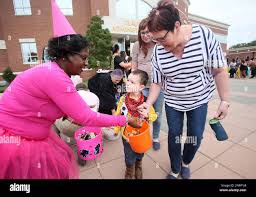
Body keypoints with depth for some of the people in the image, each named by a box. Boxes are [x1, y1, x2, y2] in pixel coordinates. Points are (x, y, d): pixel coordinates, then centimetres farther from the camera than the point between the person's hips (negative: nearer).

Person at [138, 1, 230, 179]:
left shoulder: (204, 35, -18)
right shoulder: (158, 52, -14)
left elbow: (220, 70, -11)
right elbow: (157, 82, -6)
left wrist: (225, 101, -10)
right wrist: (148, 104, -19)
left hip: (199, 99, 0)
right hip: (172, 101, 1)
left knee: (196, 137, 9)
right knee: (174, 135, 10)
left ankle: (185, 162, 43)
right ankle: (175, 170, 37)